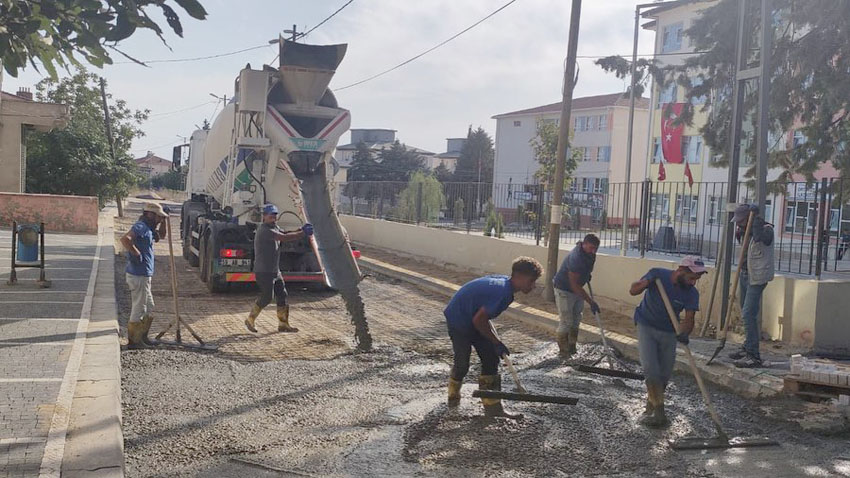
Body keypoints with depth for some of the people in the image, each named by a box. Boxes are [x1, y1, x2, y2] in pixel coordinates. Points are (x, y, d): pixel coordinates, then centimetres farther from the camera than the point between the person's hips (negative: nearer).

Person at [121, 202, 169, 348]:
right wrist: (137, 254, -24)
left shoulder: (148, 228, 15)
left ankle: (142, 337, 30)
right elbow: (125, 239, -33)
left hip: (143, 275, 10)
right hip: (139, 276, -10)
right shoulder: (141, 227, -16)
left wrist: (163, 221, 18)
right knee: (139, 309, 0)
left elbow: (161, 235, 33)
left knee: (149, 308, 19)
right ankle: (133, 340, 9)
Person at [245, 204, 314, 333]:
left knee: (282, 296, 7)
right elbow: (284, 238, -28)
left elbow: (286, 234, 8)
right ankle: (250, 319, 13)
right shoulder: (264, 230, -19)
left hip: (275, 270, 10)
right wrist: (303, 234, -28)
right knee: (266, 297, -4)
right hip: (263, 271, -10)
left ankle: (283, 324, 13)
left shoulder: (273, 227, 14)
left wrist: (301, 230, -9)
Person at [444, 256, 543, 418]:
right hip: (458, 320, -9)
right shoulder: (503, 292, -31)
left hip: (473, 319, 10)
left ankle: (492, 406, 4)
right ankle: (453, 397, 26)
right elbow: (478, 320, -29)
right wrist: (496, 343, -17)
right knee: (462, 363, -3)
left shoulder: (504, 281, -3)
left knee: (491, 359, 1)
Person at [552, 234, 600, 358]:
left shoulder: (590, 254, -8)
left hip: (577, 289, 9)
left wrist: (587, 275, 9)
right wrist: (591, 302, -35)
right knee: (565, 321, -6)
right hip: (564, 290, -9)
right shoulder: (576, 258, -35)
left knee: (576, 320, 14)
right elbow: (574, 285, -35)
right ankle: (564, 352, 4)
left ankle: (572, 348, 25)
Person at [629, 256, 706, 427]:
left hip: (669, 333, 3)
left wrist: (684, 333, -40)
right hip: (646, 327, -3)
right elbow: (633, 291, -12)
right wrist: (646, 282, -33)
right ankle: (659, 412, -13)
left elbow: (689, 319, -19)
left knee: (664, 375, 4)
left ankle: (650, 409, 24)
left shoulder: (691, 293, -12)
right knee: (650, 369, -17)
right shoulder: (658, 275, -17)